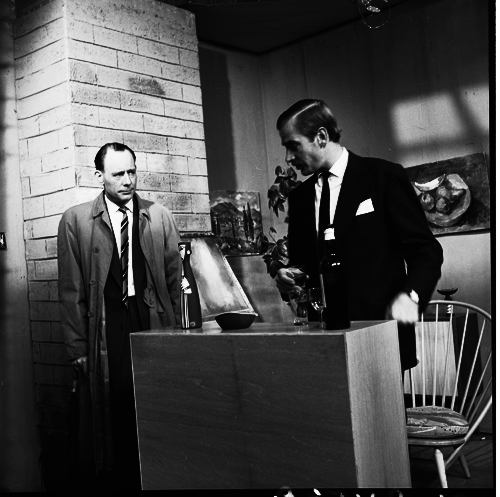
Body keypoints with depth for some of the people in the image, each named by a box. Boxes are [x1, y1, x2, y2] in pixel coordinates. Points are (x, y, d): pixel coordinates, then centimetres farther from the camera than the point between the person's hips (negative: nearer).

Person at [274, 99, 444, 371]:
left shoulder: (384, 176, -3)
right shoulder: (299, 196, 12)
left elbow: (426, 250, -5)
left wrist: (409, 296, -22)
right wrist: (288, 277, -2)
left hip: (378, 326, -4)